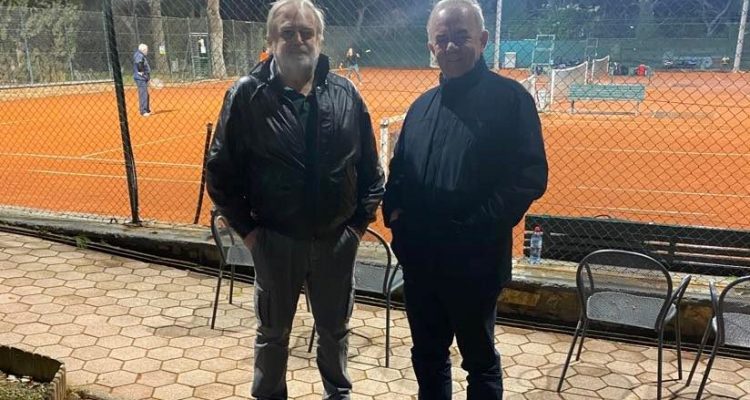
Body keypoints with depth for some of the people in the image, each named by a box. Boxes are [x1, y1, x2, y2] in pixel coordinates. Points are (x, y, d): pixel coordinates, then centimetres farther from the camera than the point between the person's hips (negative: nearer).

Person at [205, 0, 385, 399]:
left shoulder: (345, 92, -1)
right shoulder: (246, 94, -9)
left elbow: (370, 166, 5)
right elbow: (220, 170, -4)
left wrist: (361, 219, 2)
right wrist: (245, 227, -5)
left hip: (337, 239, 2)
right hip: (275, 241, -2)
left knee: (335, 329, 20)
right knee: (272, 333, 17)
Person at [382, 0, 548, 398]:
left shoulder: (509, 98, -8)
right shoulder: (422, 105, 11)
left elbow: (530, 176, -14)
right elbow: (399, 169, 19)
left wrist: (481, 229, -21)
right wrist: (393, 210, 1)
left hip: (474, 260, -6)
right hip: (418, 258, 6)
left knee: (479, 359, 13)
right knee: (427, 356, 20)